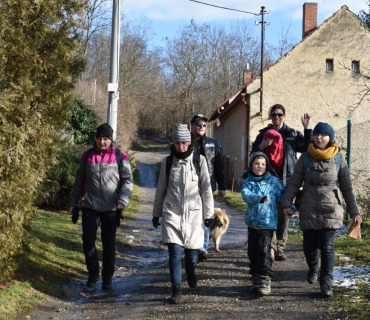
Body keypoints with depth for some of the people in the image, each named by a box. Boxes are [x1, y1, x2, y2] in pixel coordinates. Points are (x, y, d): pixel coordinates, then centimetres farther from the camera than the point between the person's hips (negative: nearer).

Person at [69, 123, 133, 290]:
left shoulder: (119, 156, -1)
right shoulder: (88, 156, 7)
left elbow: (128, 180, -2)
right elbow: (79, 181, 14)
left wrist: (123, 200, -16)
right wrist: (73, 202, 14)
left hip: (111, 208, -2)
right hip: (90, 207, 2)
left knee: (109, 243, 8)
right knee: (88, 240, -3)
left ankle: (107, 277, 21)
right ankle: (93, 273, 17)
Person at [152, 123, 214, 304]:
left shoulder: (199, 160, 0)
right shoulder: (167, 162, 3)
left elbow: (206, 189, 3)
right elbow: (160, 189, 12)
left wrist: (209, 213, 3)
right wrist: (156, 214, 14)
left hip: (193, 213, 0)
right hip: (172, 213, 0)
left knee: (192, 250, 7)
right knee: (174, 251, -9)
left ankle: (191, 273, 40)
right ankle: (176, 289, 0)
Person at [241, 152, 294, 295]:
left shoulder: (273, 181, 4)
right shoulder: (248, 182, 6)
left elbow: (282, 195, 4)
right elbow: (246, 195, -12)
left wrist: (289, 207, -14)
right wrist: (259, 198, -30)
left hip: (268, 222, -3)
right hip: (252, 222, 3)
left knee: (264, 250, -12)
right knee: (252, 250, 10)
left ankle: (265, 280, -8)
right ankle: (255, 276, 24)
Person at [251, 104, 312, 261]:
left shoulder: (293, 134, 9)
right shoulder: (263, 134, 12)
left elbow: (306, 148, 0)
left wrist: (307, 129, -6)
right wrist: (261, 147, -8)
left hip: (286, 180, 0)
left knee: (284, 215, 2)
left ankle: (280, 248, 9)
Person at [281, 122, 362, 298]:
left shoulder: (338, 158, 1)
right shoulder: (306, 157, 3)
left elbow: (347, 187, 5)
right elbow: (294, 182, 2)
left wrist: (354, 211, 5)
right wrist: (286, 203, -10)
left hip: (331, 210, -1)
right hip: (309, 210, 1)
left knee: (327, 246, -9)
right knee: (309, 246, 6)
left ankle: (326, 283, 1)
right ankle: (313, 269, 37)